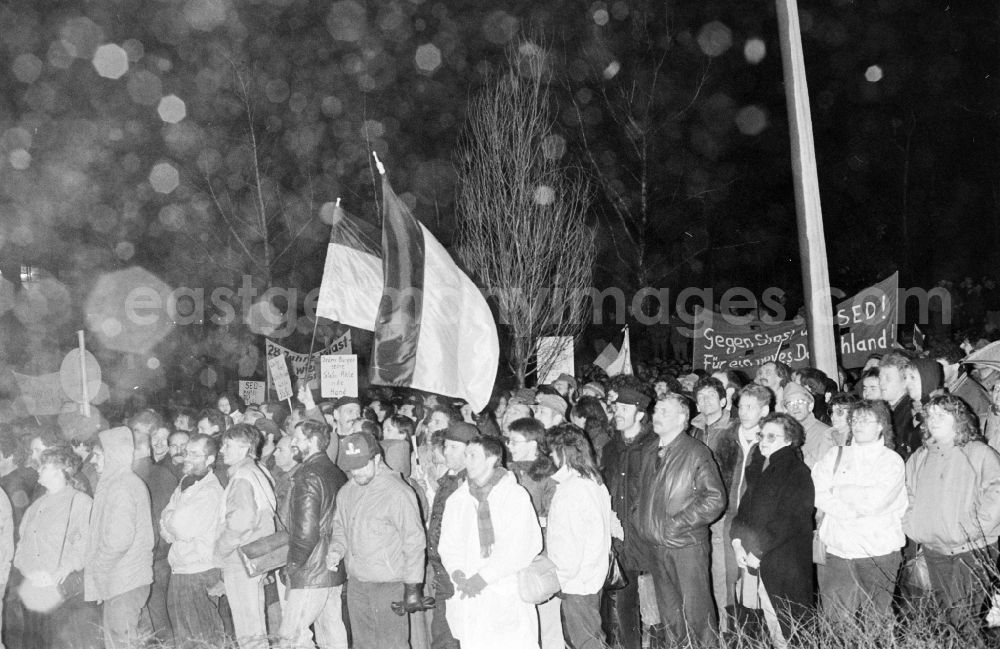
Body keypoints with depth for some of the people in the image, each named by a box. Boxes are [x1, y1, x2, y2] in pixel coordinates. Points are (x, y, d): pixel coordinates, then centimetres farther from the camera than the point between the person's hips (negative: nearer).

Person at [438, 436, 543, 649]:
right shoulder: (457, 499, 13)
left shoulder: (515, 496, -2)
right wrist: (456, 571, -9)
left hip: (506, 598, -4)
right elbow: (448, 544, 11)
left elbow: (518, 549, -9)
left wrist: (483, 577, -13)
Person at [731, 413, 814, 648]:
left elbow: (788, 520, -14)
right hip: (752, 559, 6)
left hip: (782, 565, -6)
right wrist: (738, 542, 1)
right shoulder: (758, 467, 16)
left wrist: (758, 551, -14)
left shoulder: (797, 472, -7)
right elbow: (744, 508, 17)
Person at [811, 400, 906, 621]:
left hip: (878, 551, -2)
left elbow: (874, 502, -10)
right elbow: (817, 494, 0)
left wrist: (838, 490, 0)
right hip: (836, 549, 2)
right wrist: (850, 511, -11)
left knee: (877, 616, 1)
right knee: (835, 619, 0)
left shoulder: (892, 461, 3)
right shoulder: (835, 455, 13)